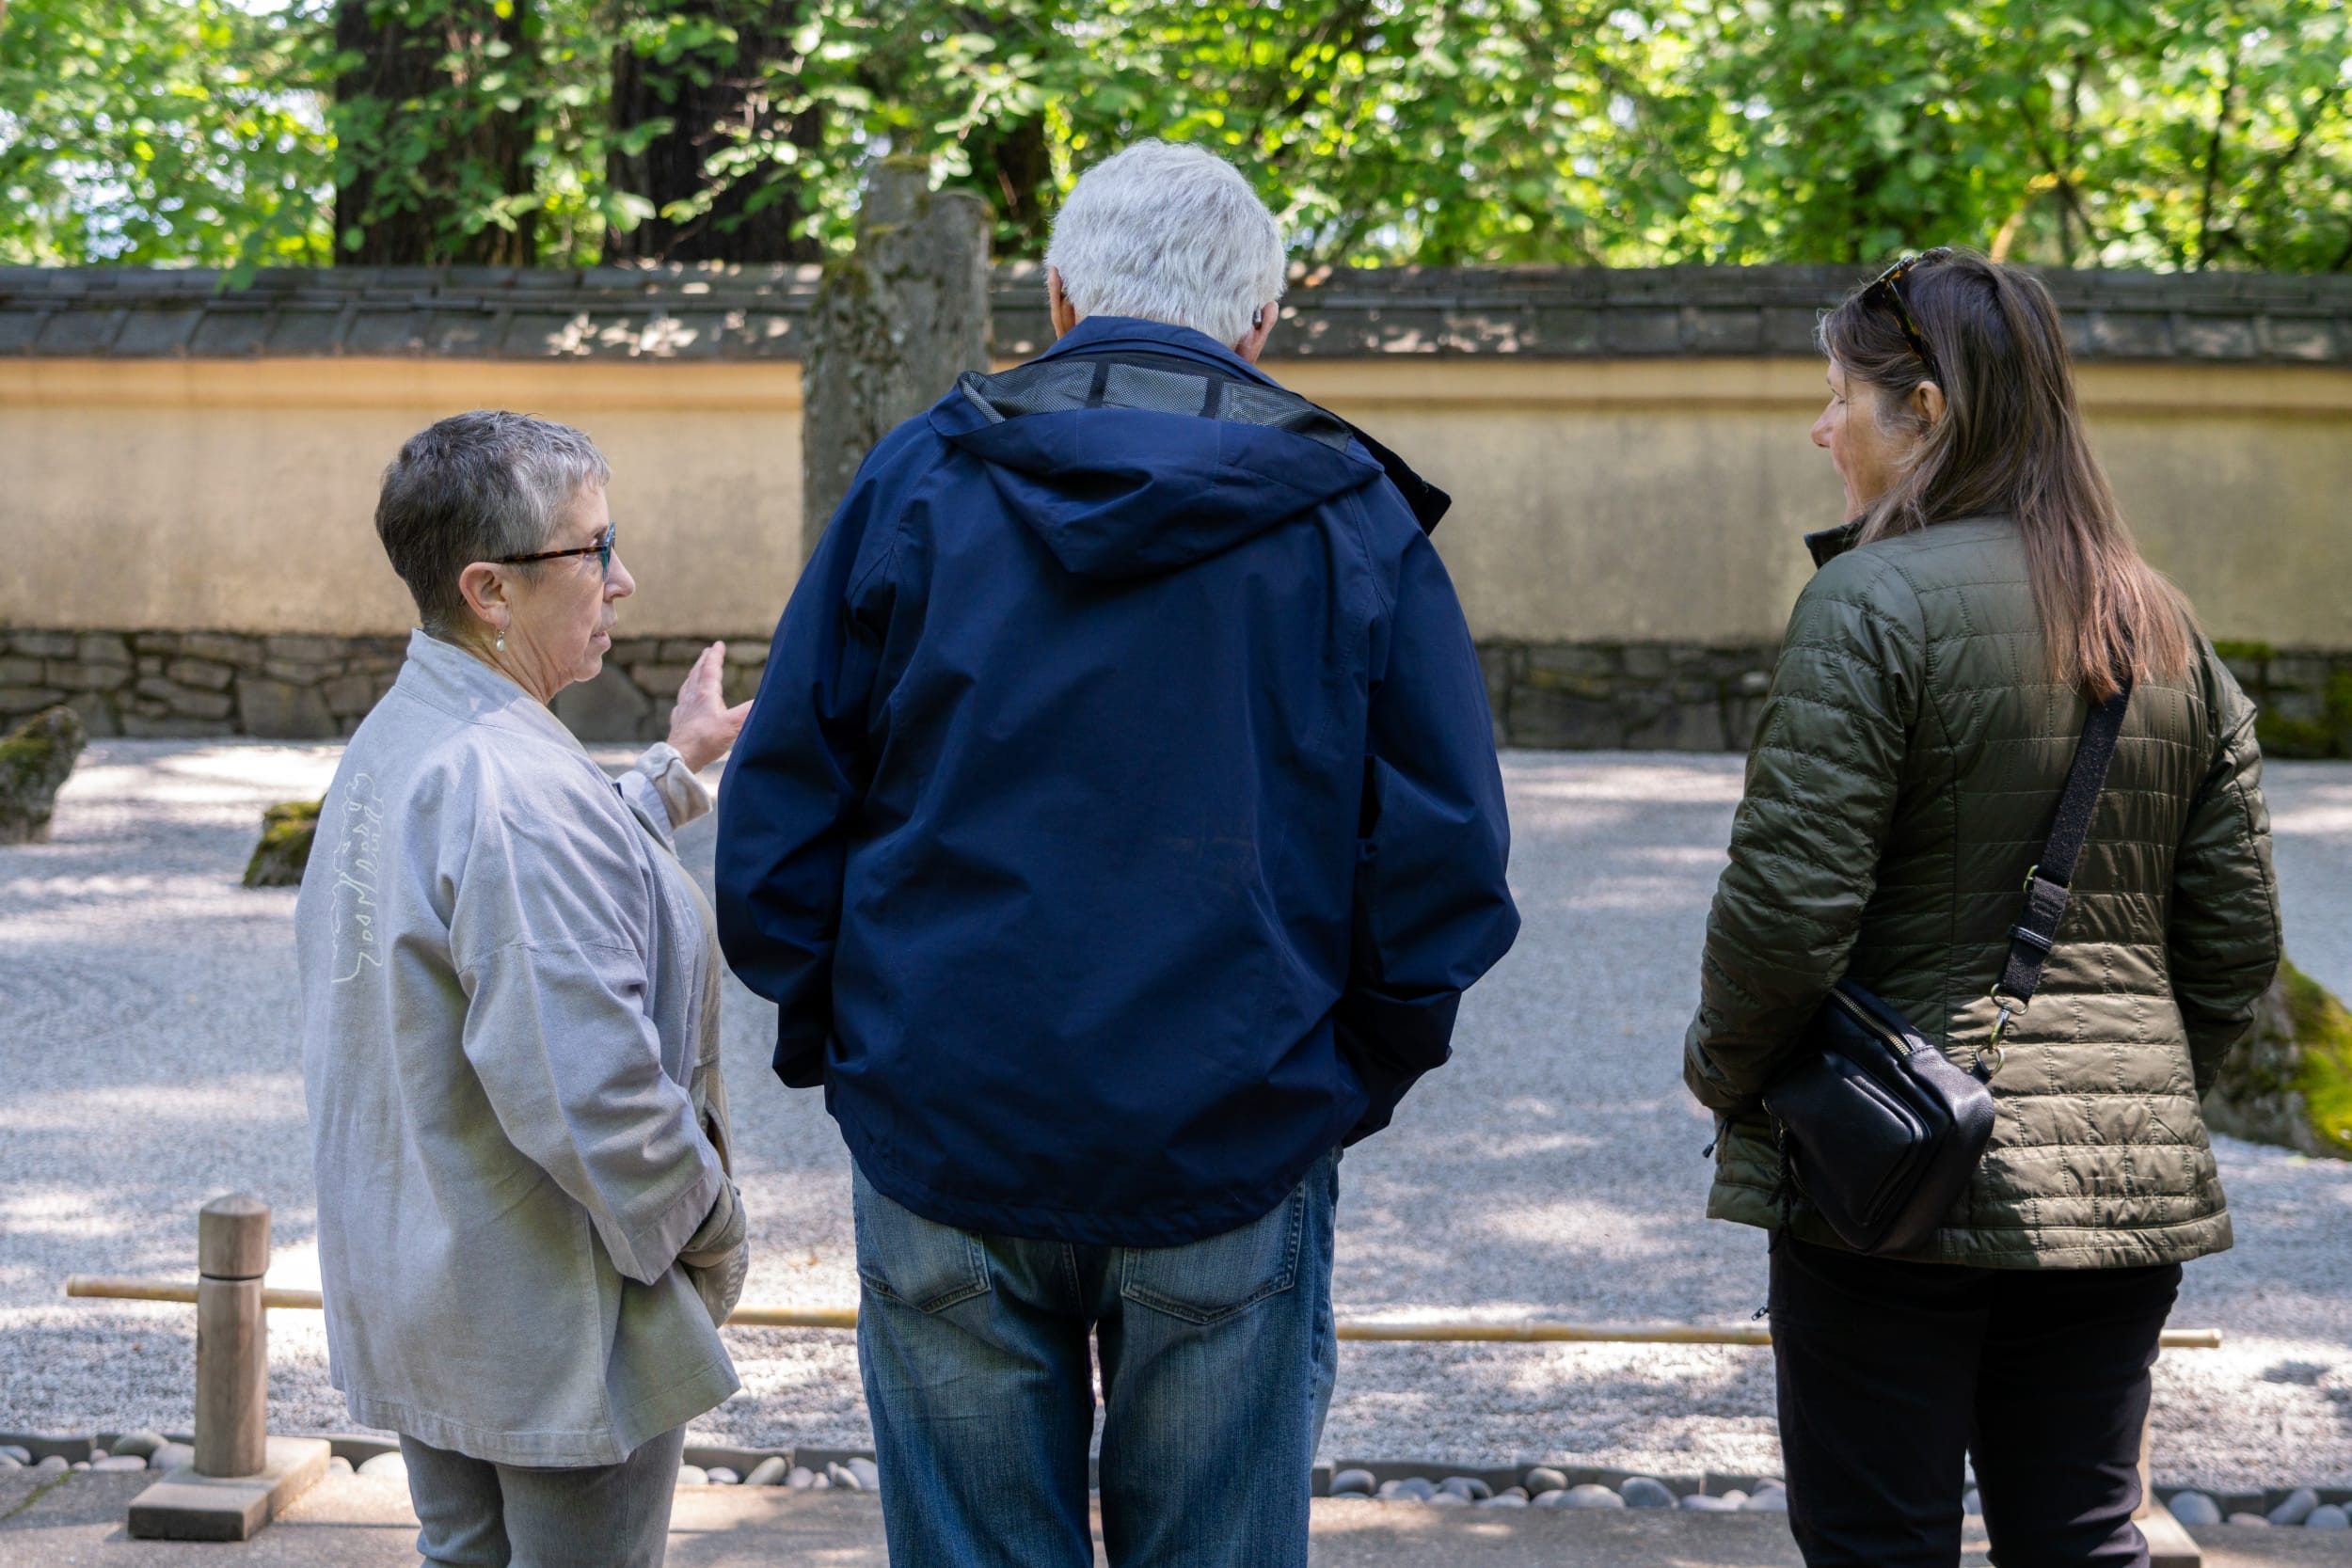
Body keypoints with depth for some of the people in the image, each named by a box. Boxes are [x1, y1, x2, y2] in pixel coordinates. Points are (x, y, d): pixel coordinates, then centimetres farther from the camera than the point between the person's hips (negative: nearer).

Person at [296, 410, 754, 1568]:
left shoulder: (391, 747, 7)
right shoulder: (517, 789, -26)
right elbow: (588, 1090, -29)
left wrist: (673, 771, 30)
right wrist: (708, 1238, -14)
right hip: (560, 1339, -10)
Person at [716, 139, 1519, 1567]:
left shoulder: (916, 481, 0)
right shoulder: (1350, 514, -1)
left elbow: (776, 822, 0)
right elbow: (1447, 863, -4)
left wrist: (829, 1045, 11)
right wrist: (1351, 1082, 9)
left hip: (942, 1141, 1)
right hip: (1236, 1155, 0)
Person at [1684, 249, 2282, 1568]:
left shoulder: (1876, 600, -12)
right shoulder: (2168, 624, 10)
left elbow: (1791, 902, -17)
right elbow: (2239, 938, 11)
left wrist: (1725, 1075, -1)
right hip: (2130, 1187, 7)